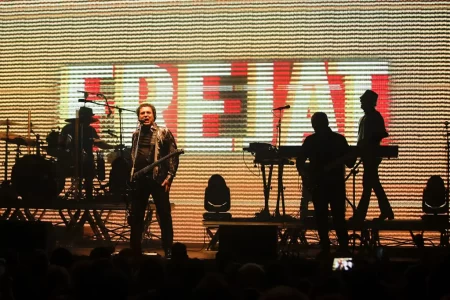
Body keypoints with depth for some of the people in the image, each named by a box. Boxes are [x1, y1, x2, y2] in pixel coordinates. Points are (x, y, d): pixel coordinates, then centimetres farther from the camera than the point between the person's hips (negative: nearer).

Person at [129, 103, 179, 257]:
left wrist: (169, 176, -11)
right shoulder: (136, 135, 14)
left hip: (158, 179, -4)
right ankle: (135, 250, 13)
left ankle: (168, 251, 0)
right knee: (136, 216, 6)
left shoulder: (164, 133, -1)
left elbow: (174, 156, -4)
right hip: (139, 179, 5)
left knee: (164, 216, -3)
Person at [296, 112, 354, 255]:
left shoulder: (339, 139, -1)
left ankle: (344, 248, -3)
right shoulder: (310, 141, 5)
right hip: (318, 184, 2)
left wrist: (349, 158, -25)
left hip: (336, 184, -2)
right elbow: (300, 161, 10)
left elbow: (350, 163, -2)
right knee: (320, 217, 3)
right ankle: (325, 247, 12)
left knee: (339, 217, -8)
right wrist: (304, 174, -8)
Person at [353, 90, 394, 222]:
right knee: (374, 184, 12)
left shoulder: (375, 117, -10)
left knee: (367, 185, -9)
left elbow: (381, 134, -17)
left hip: (372, 155, -10)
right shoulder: (365, 118, 17)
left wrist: (370, 142, -23)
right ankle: (386, 211, 17)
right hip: (367, 155, 10)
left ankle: (360, 215, -10)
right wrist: (359, 148, 9)